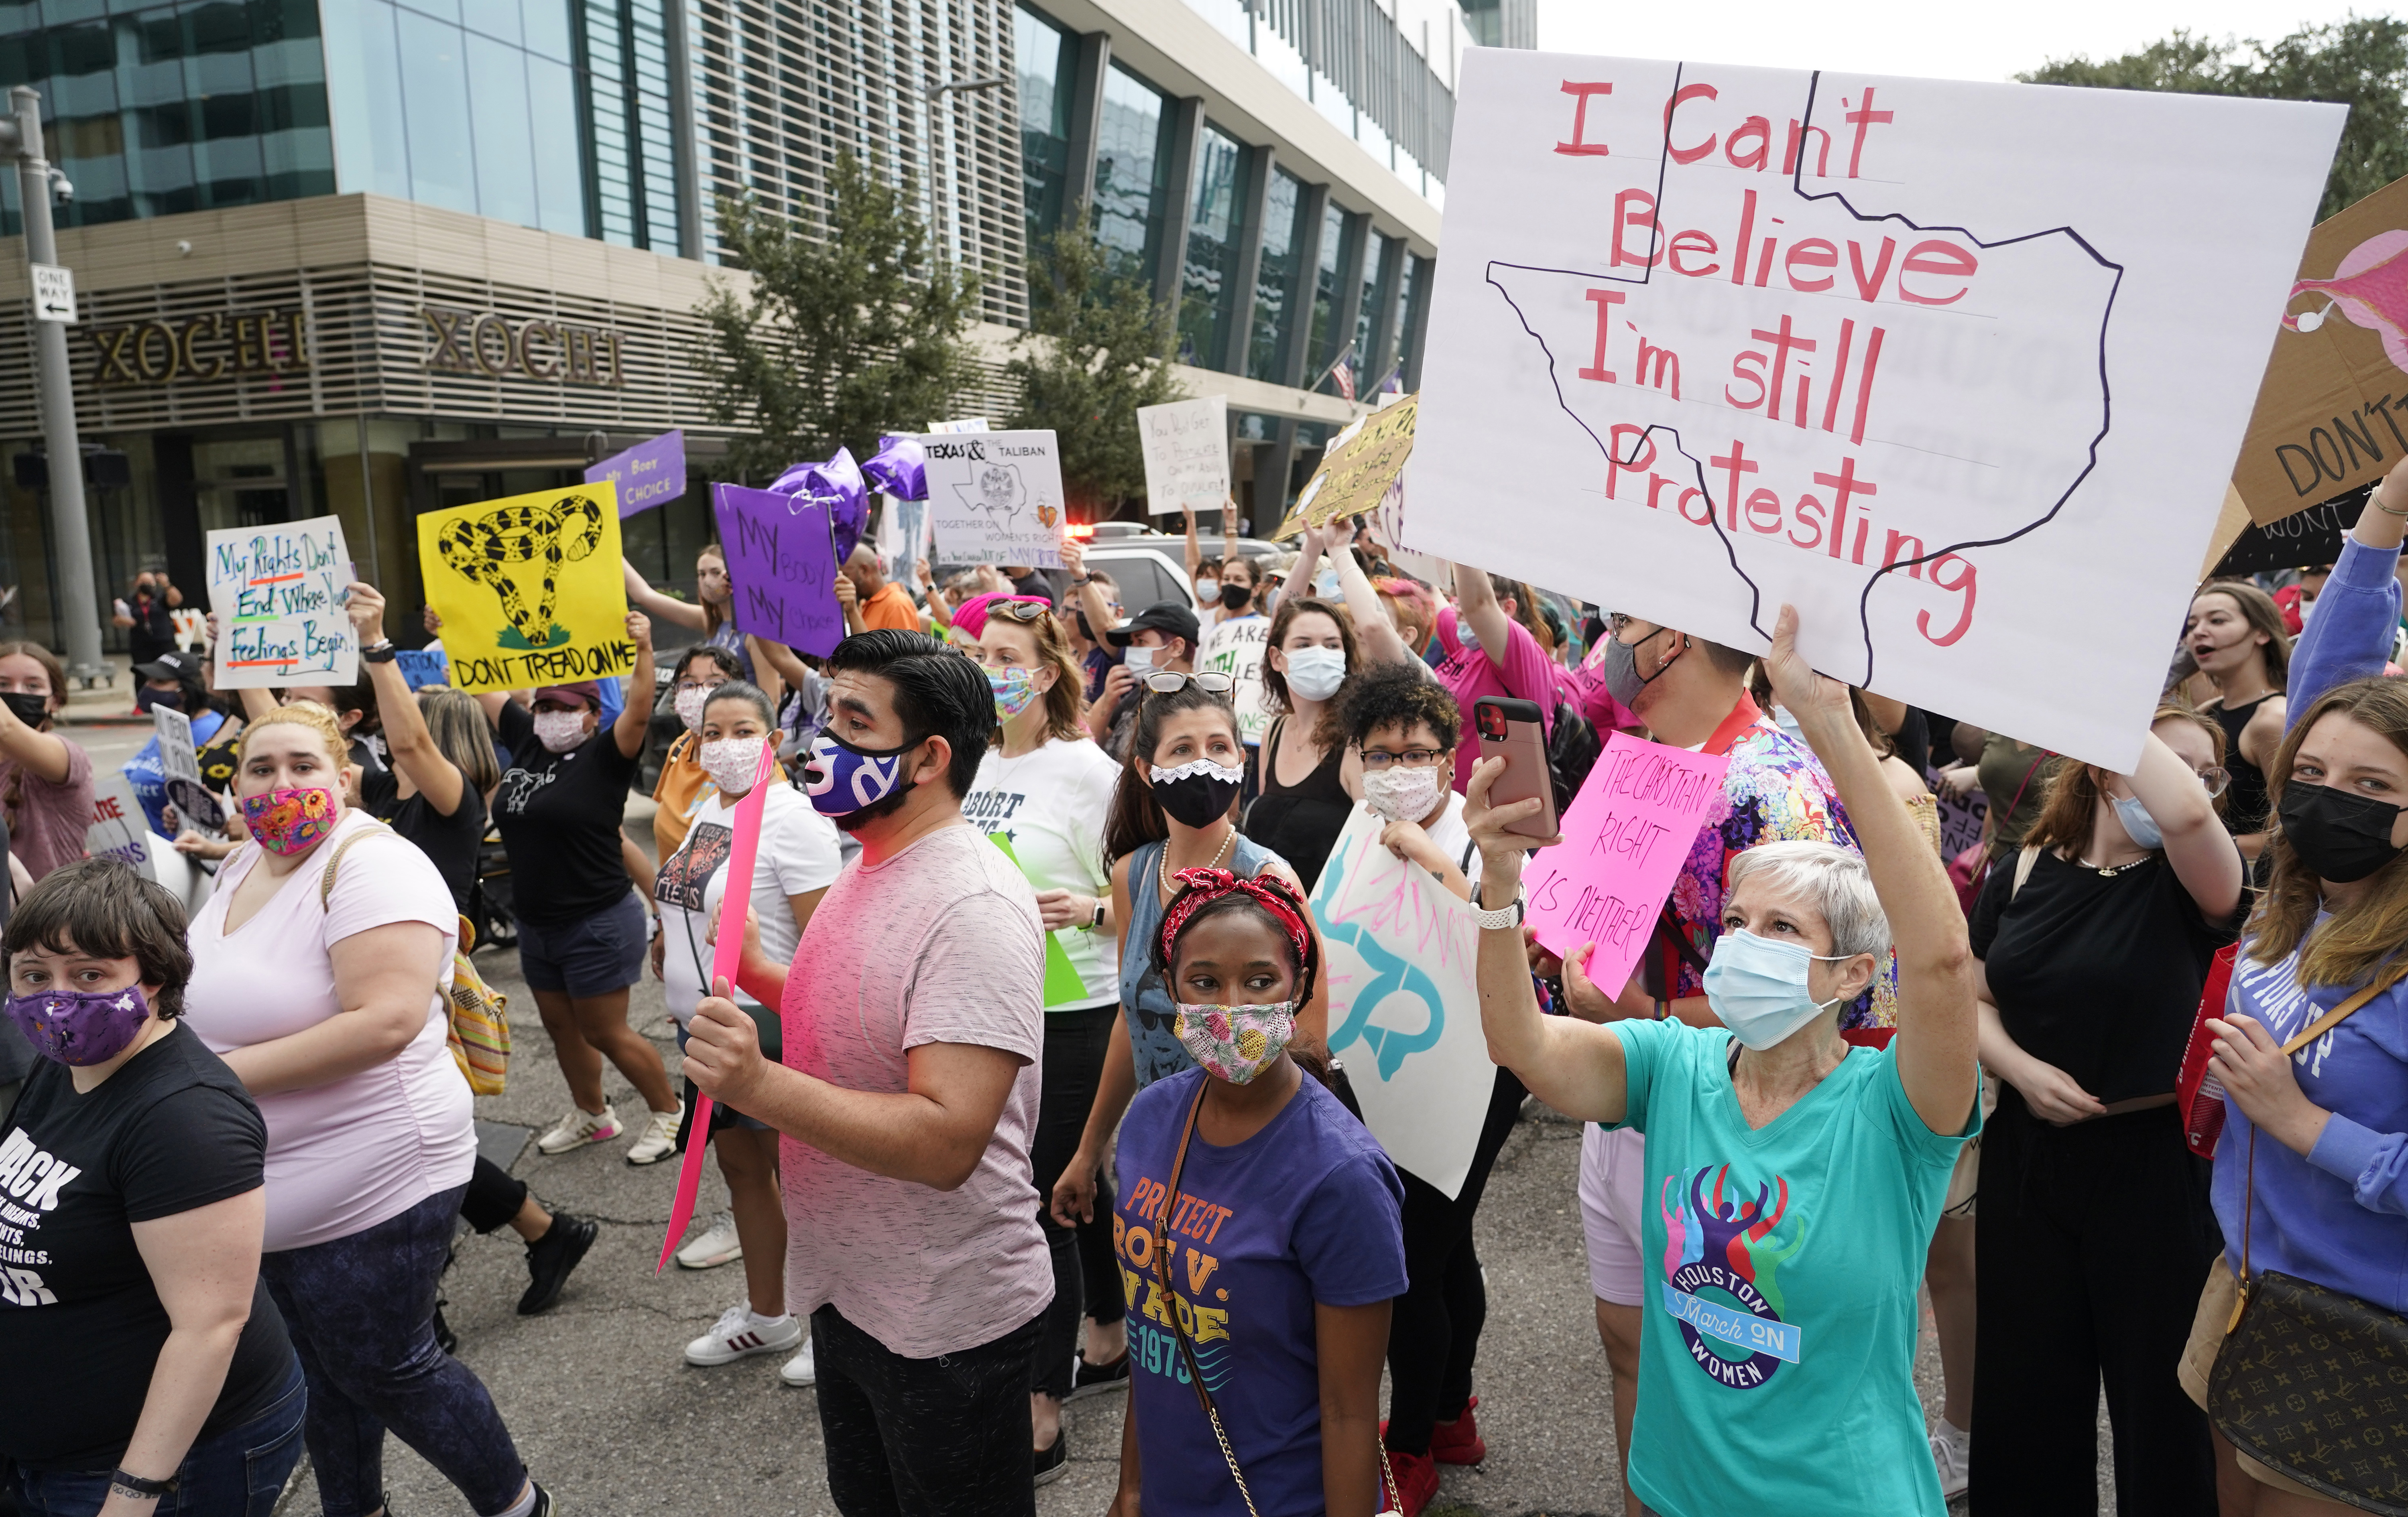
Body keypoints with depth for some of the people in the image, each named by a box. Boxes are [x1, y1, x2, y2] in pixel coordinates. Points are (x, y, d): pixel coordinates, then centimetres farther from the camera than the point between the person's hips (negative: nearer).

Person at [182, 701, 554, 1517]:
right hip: (268, 1194, 8)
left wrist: (225, 1073, -25)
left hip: (369, 1188, -8)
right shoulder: (245, 864, 7)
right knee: (318, 1367, 22)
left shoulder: (372, 863, -21)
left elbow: (385, 1021, -31)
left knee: (386, 1373, 7)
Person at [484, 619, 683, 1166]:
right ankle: (591, 1115, 40)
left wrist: (643, 649, -42)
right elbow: (483, 688, 13)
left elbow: (638, 712, -30)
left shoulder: (604, 757, -13)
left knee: (606, 1033, 1)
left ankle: (669, 1111, 20)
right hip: (536, 924, 8)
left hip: (598, 925, -7)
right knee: (561, 1027, 20)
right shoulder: (526, 741, 4)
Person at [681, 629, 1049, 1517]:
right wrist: (751, 971, 6)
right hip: (846, 1287, 9)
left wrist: (760, 1086, -39)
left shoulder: (972, 906, -26)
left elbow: (946, 1142, -32)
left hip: (945, 1321, -9)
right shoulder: (869, 865, 4)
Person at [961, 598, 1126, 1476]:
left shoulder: (1087, 770, -11)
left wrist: (1088, 911, -28)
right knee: (1075, 1188, 19)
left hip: (1071, 1014, -6)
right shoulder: (972, 766, 6)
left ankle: (1041, 1418, 12)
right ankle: (1108, 1343, 39)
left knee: (1041, 1198, -1)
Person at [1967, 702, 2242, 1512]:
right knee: (2023, 1389, 16)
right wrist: (2024, 1070, -12)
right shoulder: (2021, 874, 2)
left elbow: (2187, 813, -32)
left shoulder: (2188, 884, -9)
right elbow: (1973, 998, 7)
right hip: (2026, 1155, 3)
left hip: (2151, 1160, -3)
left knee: (2160, 1392, 10)